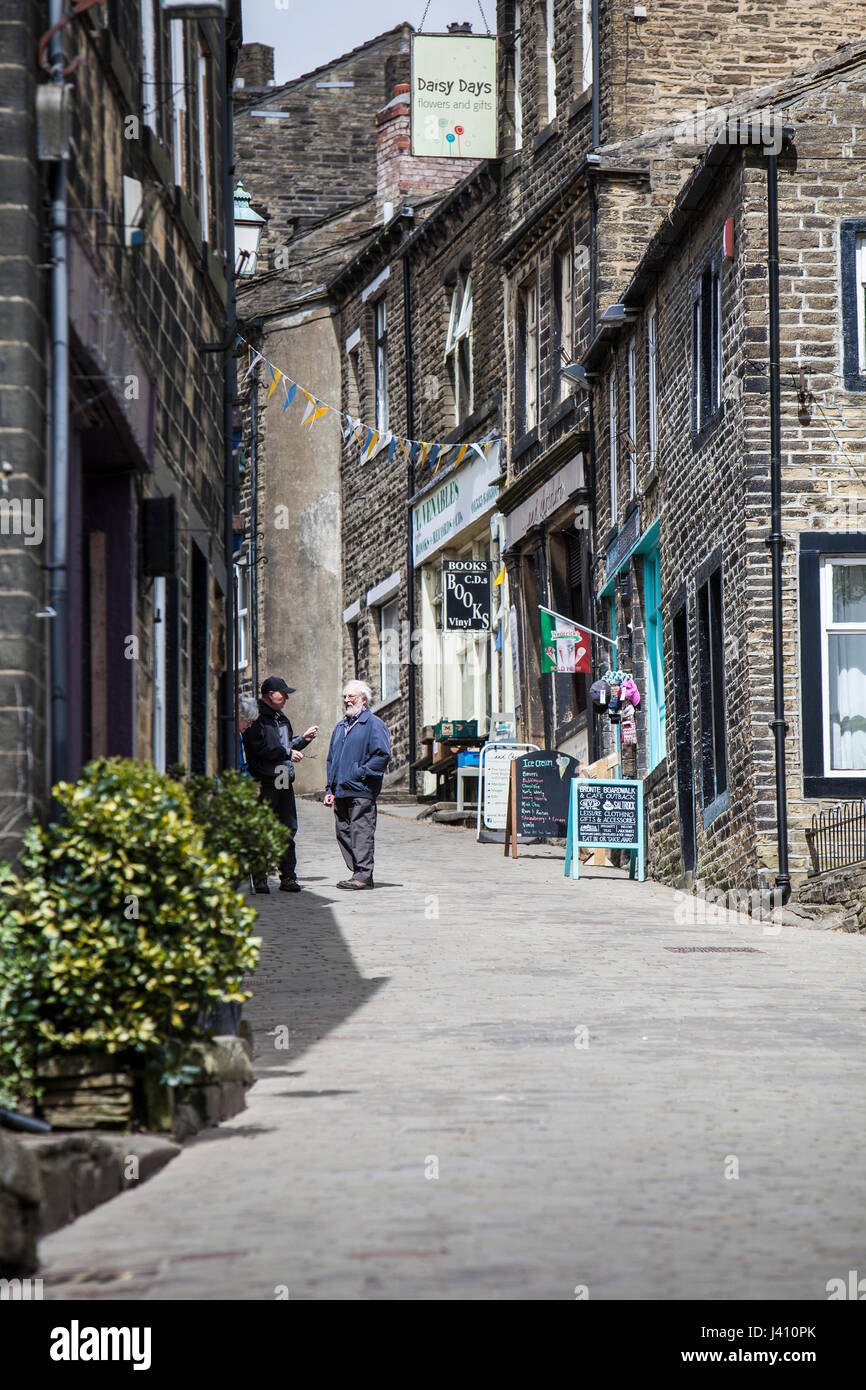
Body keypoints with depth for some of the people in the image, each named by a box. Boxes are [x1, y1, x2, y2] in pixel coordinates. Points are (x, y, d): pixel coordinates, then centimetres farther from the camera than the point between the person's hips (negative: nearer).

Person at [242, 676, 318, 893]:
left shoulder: (281, 719, 20)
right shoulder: (255, 718, -8)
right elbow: (260, 750, -17)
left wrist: (304, 739, 11)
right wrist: (287, 753, -13)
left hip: (284, 782, 8)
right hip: (264, 783, -8)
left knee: (288, 829, 7)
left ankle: (288, 876, 12)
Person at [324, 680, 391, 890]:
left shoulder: (373, 724, -2)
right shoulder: (341, 727, 23)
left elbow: (382, 755, -11)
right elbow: (331, 760, 26)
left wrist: (360, 773, -15)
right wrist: (330, 789, 18)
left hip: (361, 791, -8)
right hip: (341, 792, 8)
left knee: (361, 832, -9)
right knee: (343, 833, 7)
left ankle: (363, 875, -9)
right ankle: (357, 873, 12)